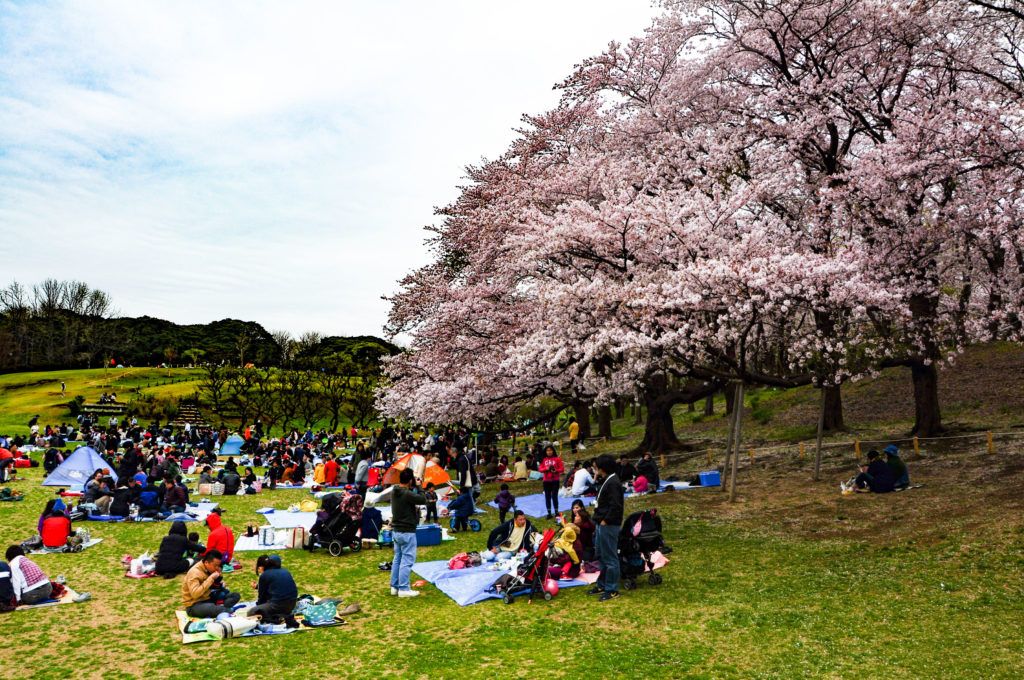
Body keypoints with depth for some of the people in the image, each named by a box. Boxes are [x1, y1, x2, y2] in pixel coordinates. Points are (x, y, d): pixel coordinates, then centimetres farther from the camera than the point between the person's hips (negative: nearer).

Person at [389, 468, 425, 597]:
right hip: (407, 532, -9)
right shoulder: (407, 494, -24)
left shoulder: (394, 491, 4)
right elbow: (423, 500, -19)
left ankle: (395, 586, 23)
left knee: (397, 559, 17)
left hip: (396, 531, 9)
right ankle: (403, 589, 4)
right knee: (407, 561, -1)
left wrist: (413, 488, 2)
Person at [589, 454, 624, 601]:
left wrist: (606, 520, -19)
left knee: (610, 558, -1)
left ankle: (612, 590, 8)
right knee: (602, 556, 19)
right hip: (602, 525, 11)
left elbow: (616, 506, -25)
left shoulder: (613, 483, -20)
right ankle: (602, 584, 31)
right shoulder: (606, 481, 13)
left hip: (609, 526, -11)